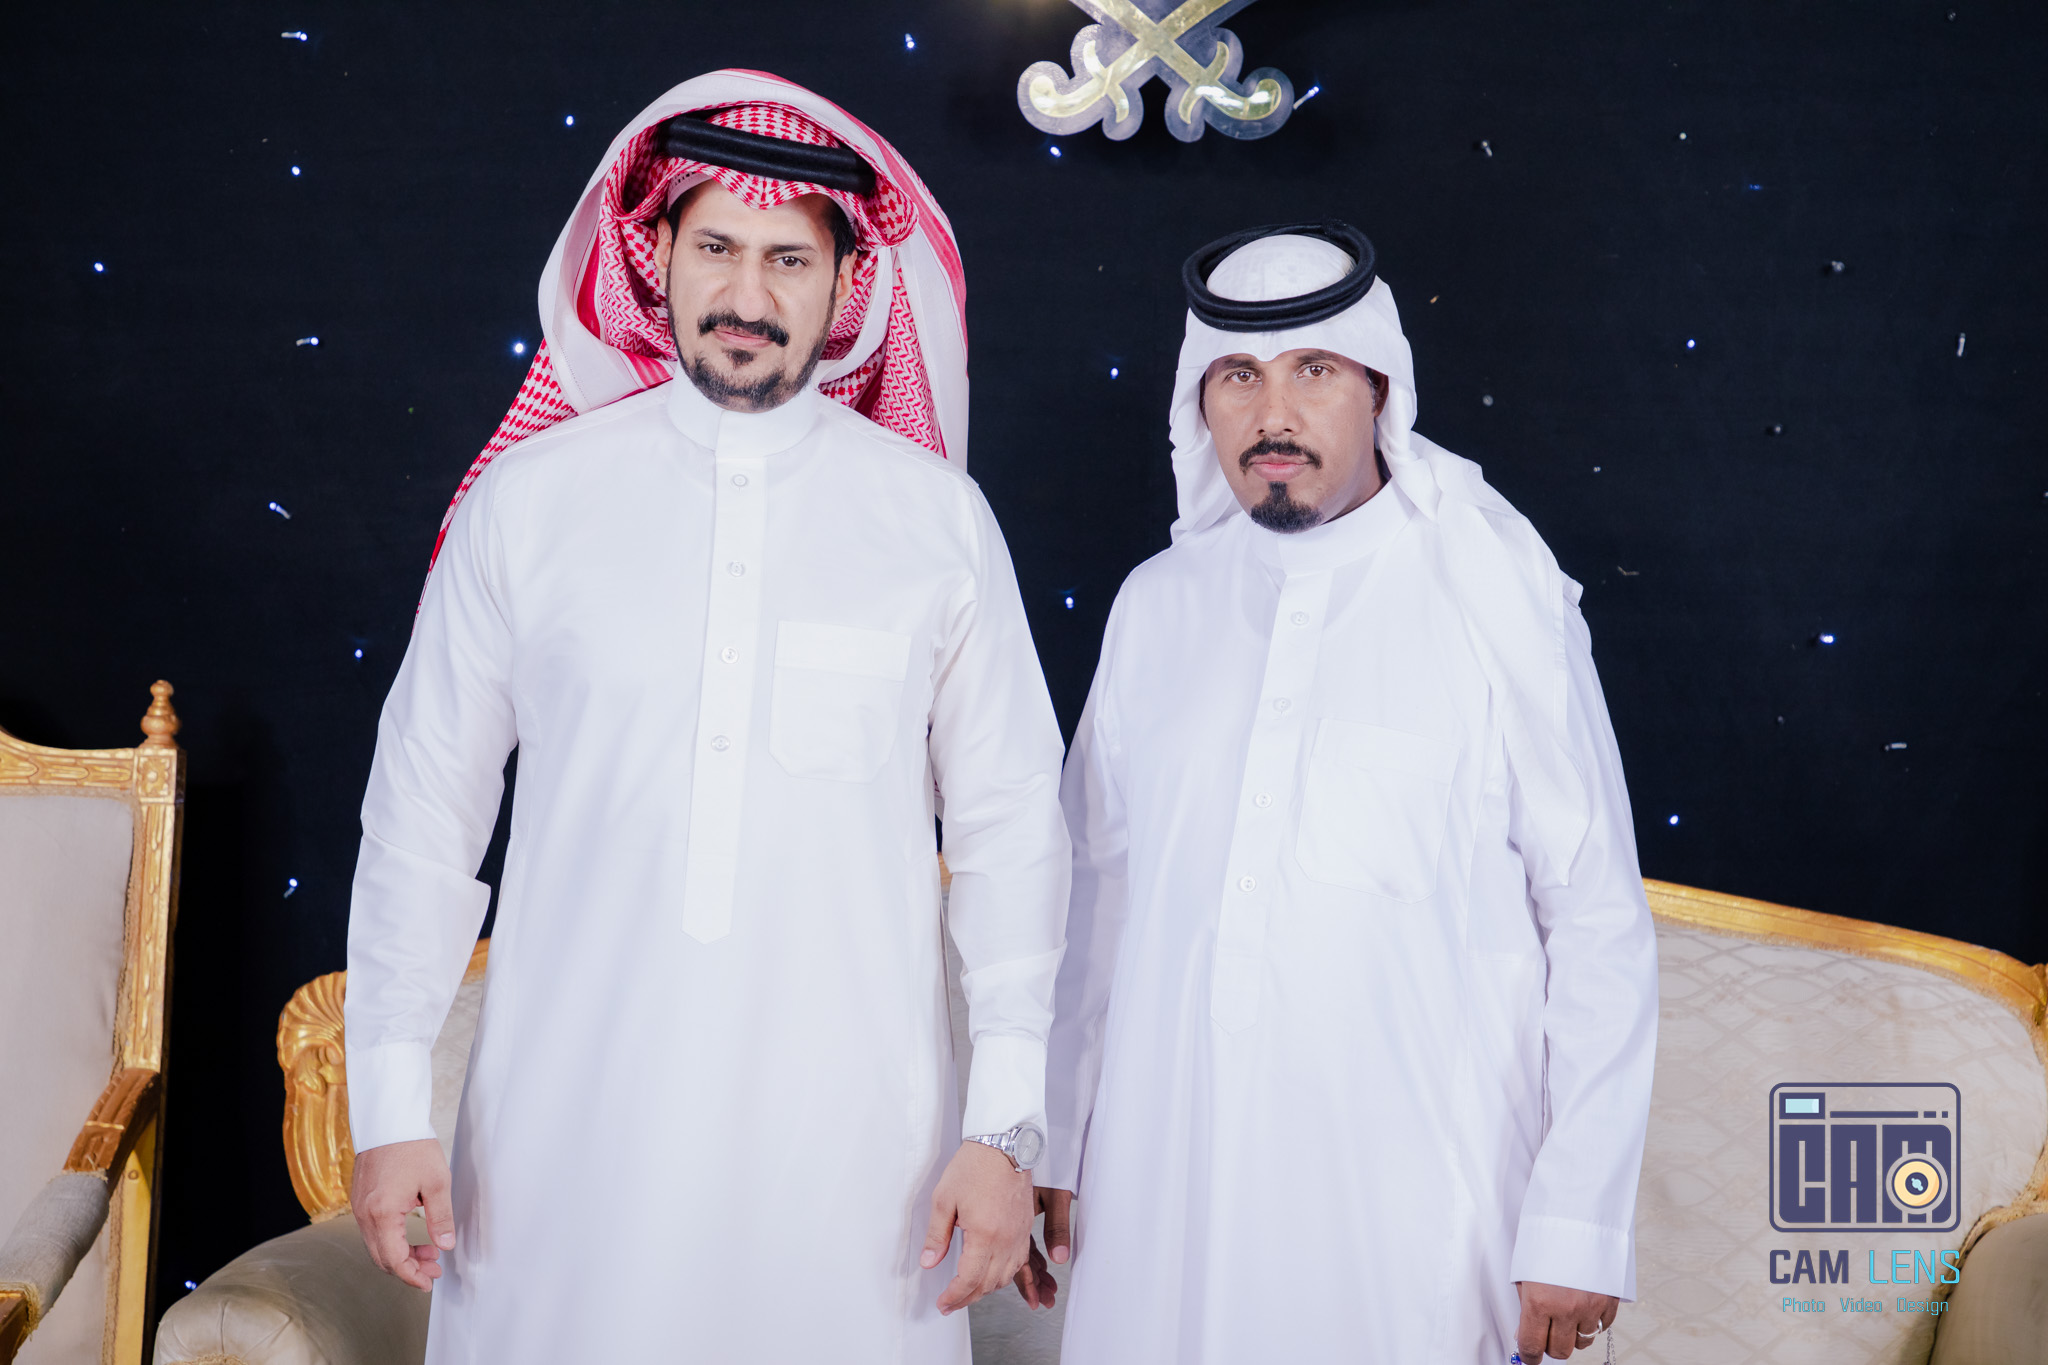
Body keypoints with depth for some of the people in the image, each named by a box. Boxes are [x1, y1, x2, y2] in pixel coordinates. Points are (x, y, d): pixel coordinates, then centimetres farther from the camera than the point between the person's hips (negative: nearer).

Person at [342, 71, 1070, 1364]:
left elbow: (1012, 829, 2)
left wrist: (1008, 1123, -1)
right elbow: (427, 802, 5)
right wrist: (391, 1105, 4)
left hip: (847, 1131, 0)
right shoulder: (530, 497, 1)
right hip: (569, 1120, 1)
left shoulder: (939, 517, 1)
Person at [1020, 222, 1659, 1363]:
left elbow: (1599, 921, -5)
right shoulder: (1156, 606, 5)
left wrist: (1578, 1226, -8)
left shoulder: (1498, 597, -5)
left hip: (1408, 1221, -3)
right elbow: (1100, 892, 11)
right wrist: (1055, 1146, 12)